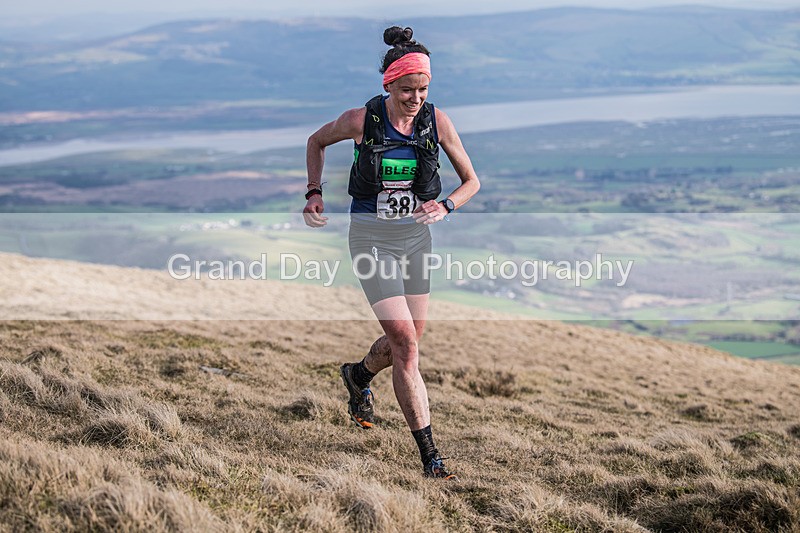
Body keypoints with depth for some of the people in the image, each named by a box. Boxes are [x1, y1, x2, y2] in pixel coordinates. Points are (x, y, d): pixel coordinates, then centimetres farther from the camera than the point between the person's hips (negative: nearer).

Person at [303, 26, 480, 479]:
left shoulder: (437, 121, -8)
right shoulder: (361, 119, -13)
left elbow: (472, 181, 1)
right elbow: (317, 142, 8)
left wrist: (444, 206, -18)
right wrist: (315, 194, -1)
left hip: (416, 235, 4)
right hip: (372, 237, -4)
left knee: (409, 340, 12)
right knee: (405, 341, -13)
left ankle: (359, 376, 48)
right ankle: (430, 455, -9)